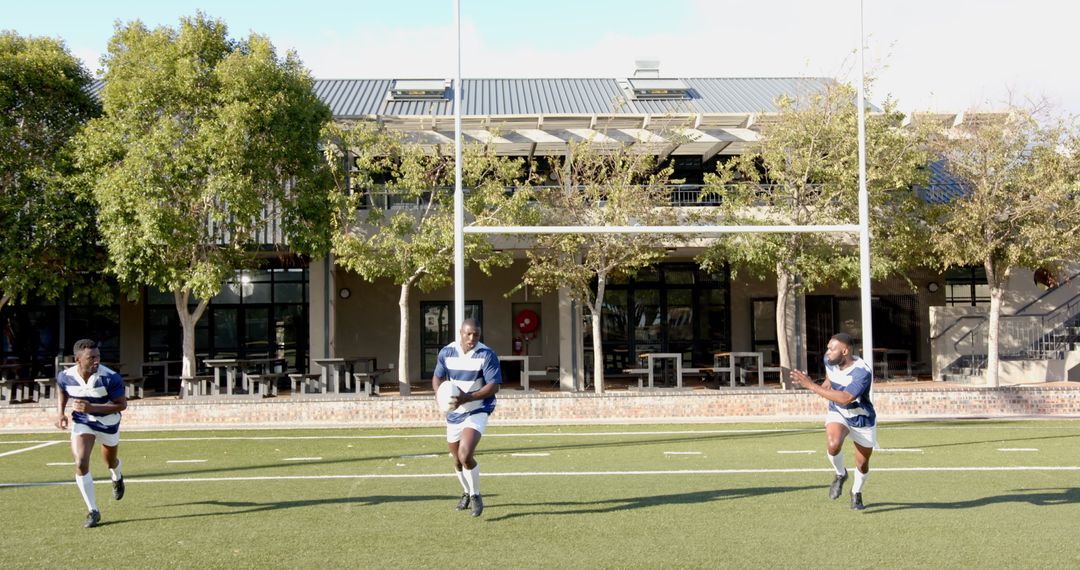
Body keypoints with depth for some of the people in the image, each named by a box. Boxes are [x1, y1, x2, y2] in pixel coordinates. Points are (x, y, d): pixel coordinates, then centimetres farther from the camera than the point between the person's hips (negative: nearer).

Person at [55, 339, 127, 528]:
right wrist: (60, 412, -8)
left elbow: (122, 404, -24)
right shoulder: (65, 376, -19)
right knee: (81, 463, -18)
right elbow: (61, 390, 6)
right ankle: (93, 511, -6)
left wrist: (93, 408, -35)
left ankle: (117, 478, 62)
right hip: (81, 422, 1)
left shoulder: (110, 378, -31)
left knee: (111, 461, 22)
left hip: (108, 423, -1)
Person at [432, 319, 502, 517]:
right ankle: (466, 493, 43)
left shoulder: (487, 355, -15)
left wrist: (467, 398, -29)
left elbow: (494, 386, -18)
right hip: (454, 413, 5)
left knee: (465, 455, -23)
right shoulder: (446, 352, -3)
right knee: (457, 460, 15)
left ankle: (475, 495, 1)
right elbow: (437, 378, 9)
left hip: (477, 411, -5)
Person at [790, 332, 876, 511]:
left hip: (862, 420, -3)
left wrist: (812, 386, -44)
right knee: (833, 444, -29)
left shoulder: (862, 372, -33)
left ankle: (856, 493, 41)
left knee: (862, 464, 10)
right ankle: (841, 474, 1)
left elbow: (845, 398, -45)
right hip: (837, 414, 3)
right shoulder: (830, 361, -12)